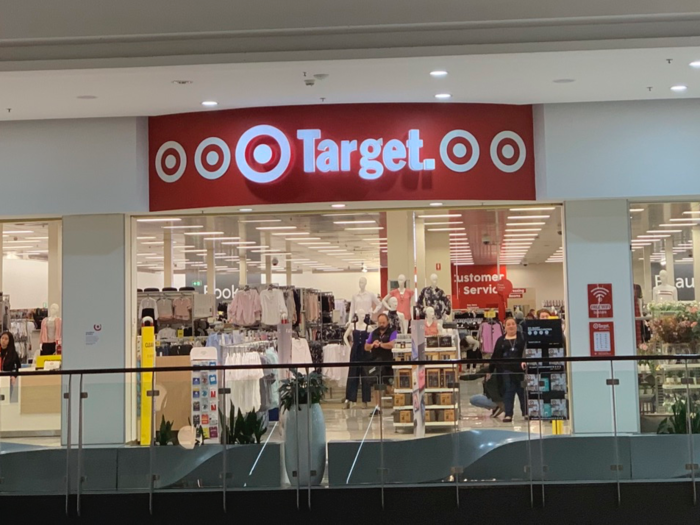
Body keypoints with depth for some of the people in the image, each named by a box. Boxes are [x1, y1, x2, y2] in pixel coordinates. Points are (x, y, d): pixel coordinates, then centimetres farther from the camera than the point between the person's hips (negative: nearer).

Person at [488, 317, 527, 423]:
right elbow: (495, 356, 13)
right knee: (508, 392, 1)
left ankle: (526, 413, 13)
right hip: (506, 370, 1)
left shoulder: (522, 338, 6)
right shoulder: (501, 340, 12)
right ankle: (508, 414, 3)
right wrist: (490, 371, 11)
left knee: (523, 391, 3)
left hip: (520, 369, -1)